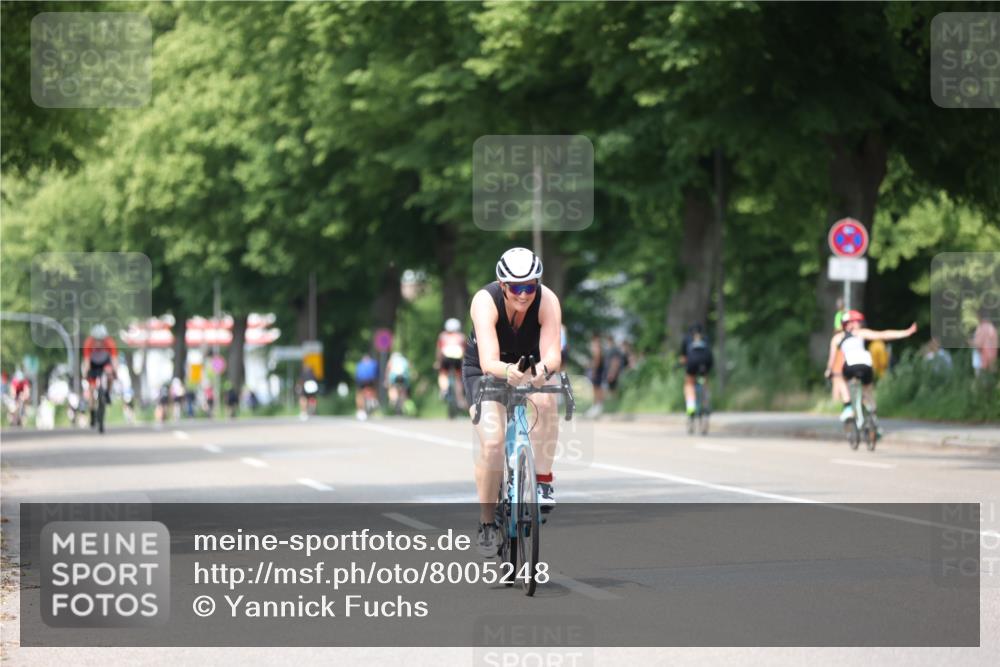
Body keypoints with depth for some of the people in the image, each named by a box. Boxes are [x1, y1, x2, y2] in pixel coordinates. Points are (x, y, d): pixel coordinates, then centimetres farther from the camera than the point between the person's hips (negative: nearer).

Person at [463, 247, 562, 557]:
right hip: (484, 370, -2)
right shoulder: (485, 301, -32)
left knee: (546, 402, -33)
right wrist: (508, 371, -63)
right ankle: (487, 523, -3)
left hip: (531, 367, 2)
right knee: (492, 443, -20)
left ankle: (543, 481, -17)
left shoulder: (547, 301, -27)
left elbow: (552, 354, -35)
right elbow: (488, 361, -41)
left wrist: (543, 368, -58)